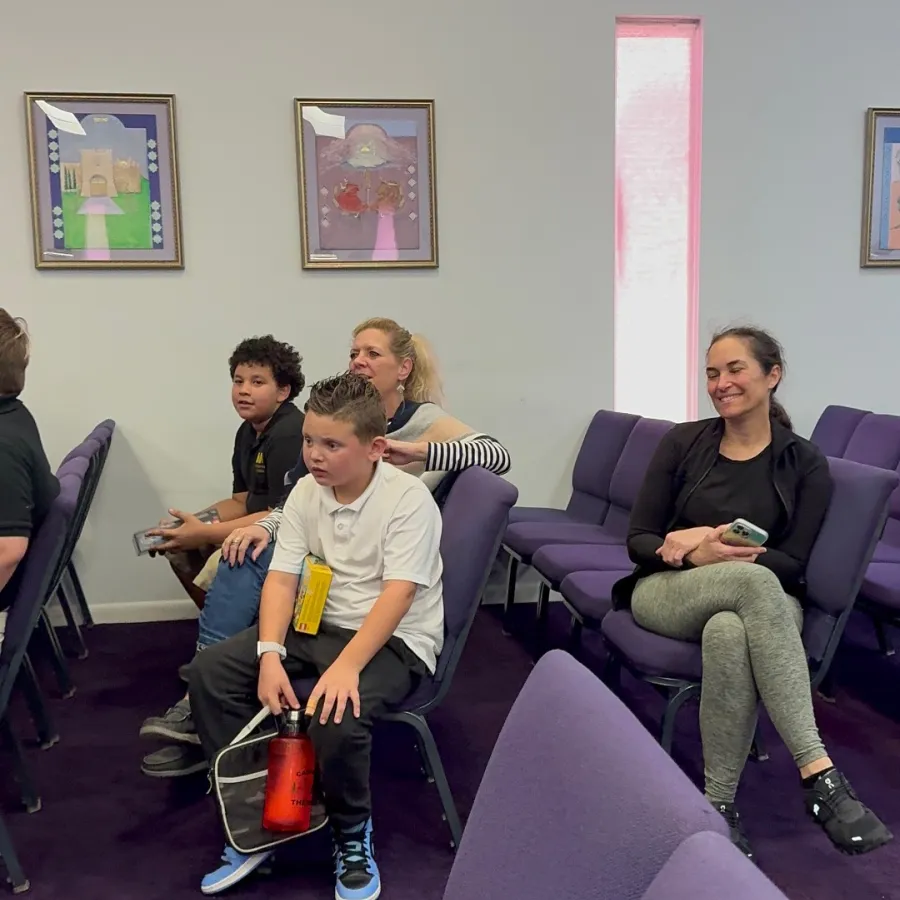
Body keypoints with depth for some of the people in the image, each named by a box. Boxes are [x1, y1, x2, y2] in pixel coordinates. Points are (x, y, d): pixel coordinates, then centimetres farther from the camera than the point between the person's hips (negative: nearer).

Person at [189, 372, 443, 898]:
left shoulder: (409, 498, -18)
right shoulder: (307, 492, -1)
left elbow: (397, 595, -25)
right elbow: (281, 578, -4)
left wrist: (347, 665, -36)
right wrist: (270, 654, -20)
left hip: (396, 639, -6)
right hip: (319, 624, 7)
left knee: (336, 717, -34)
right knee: (210, 672, -8)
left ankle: (354, 839, -1)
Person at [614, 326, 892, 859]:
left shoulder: (805, 464, 2)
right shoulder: (684, 442, 4)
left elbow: (792, 565, -4)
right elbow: (638, 541, 2)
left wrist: (715, 546, -20)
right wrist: (693, 554, -20)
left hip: (762, 598, 0)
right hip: (666, 591, 0)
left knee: (730, 633, -40)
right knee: (753, 581, -37)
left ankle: (720, 803, -31)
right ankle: (820, 774, -41)